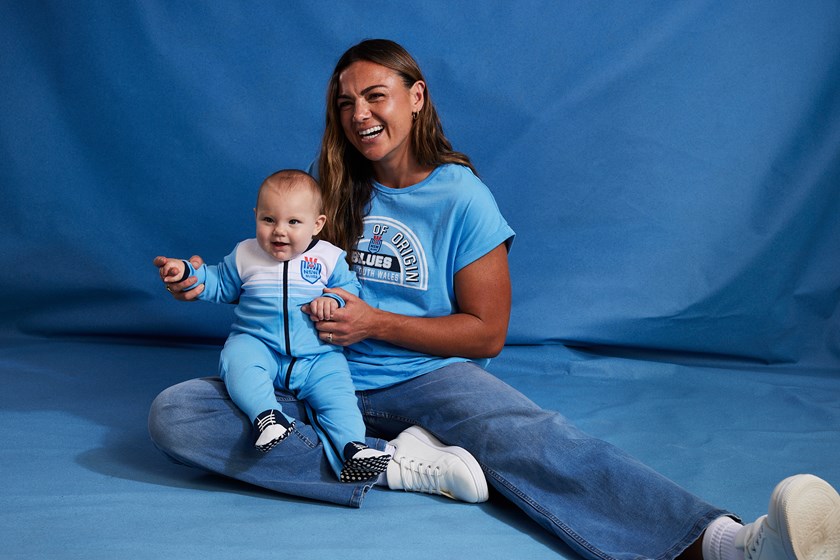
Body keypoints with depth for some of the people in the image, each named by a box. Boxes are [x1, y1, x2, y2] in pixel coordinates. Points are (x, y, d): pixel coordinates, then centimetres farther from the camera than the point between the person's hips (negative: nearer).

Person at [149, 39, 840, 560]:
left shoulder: (461, 198, 0)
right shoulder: (330, 192, 9)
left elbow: (486, 333, -1)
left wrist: (375, 323, -11)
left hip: (424, 378, -3)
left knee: (527, 436, -36)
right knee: (173, 410, -23)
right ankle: (396, 464, -31)